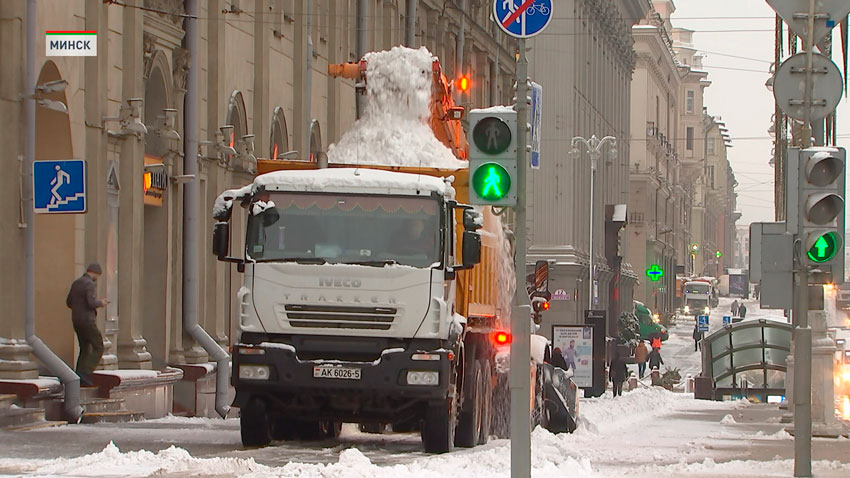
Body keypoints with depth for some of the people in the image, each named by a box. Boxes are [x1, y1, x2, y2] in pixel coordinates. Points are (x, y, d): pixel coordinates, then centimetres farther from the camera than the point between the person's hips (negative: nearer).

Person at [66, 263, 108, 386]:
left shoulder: (76, 283, 13)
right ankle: (85, 374, -14)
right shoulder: (89, 284, -14)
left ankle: (78, 378, 7)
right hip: (87, 321, -9)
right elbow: (91, 303, -22)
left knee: (85, 349, 14)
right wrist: (100, 303, -2)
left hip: (76, 320, 9)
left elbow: (69, 303, 18)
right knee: (98, 348, -2)